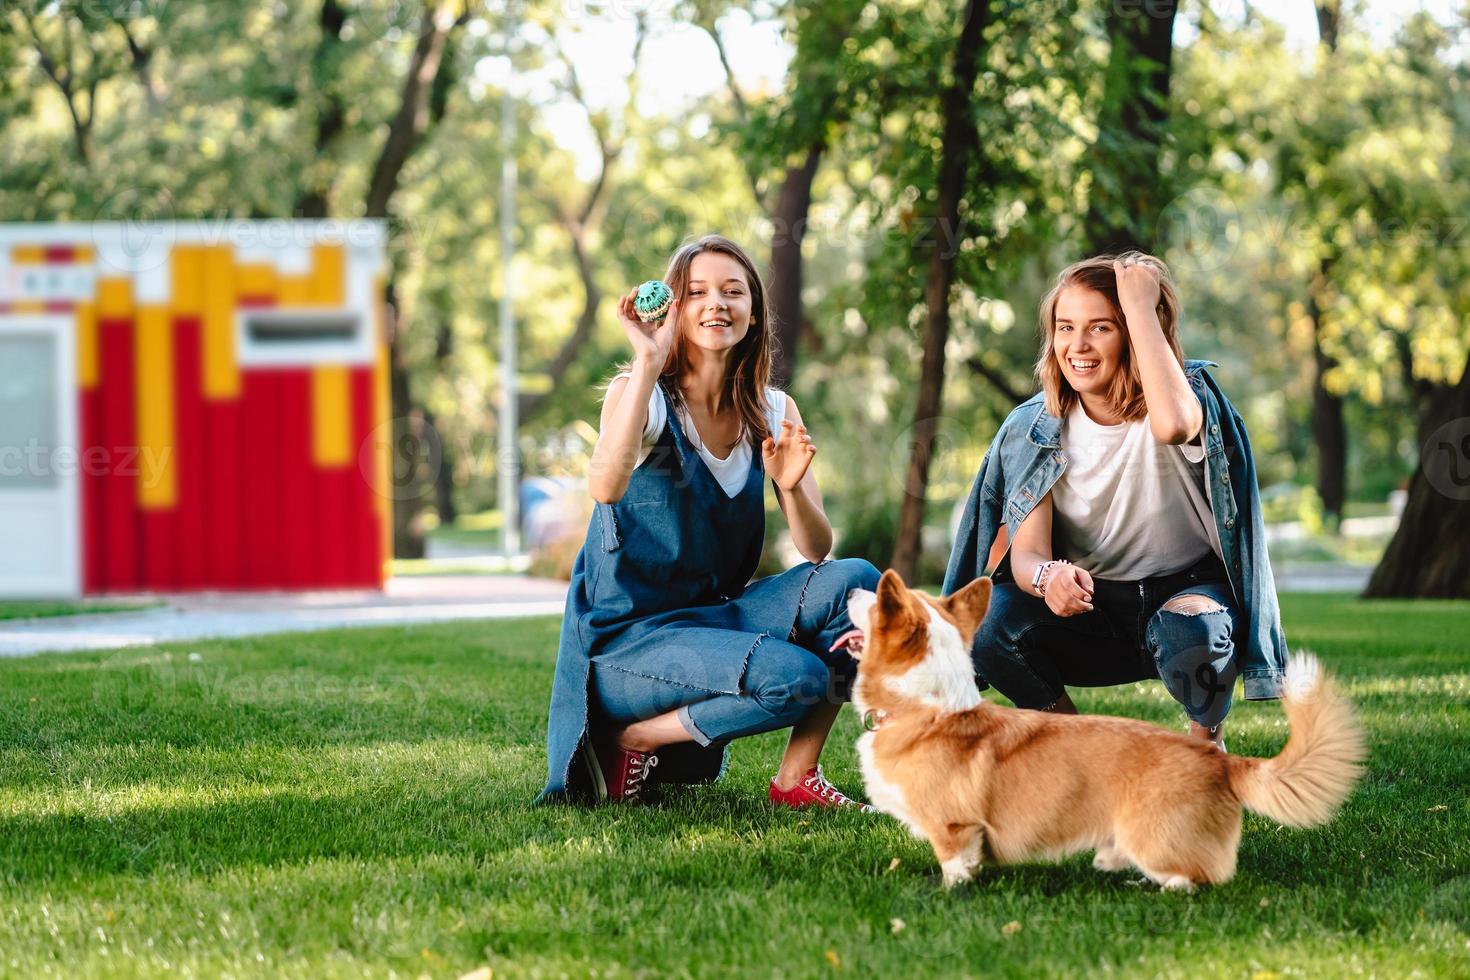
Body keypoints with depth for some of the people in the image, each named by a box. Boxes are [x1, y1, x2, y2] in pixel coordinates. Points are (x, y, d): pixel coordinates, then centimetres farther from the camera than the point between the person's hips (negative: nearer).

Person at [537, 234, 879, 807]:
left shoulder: (773, 412, 5)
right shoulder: (641, 395, -11)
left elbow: (816, 551, 0)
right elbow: (606, 486, -34)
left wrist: (791, 487, -21)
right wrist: (648, 362, -33)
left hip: (715, 613, 6)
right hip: (626, 636, -6)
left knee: (856, 584, -17)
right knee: (796, 677, -29)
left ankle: (796, 778, -5)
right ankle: (633, 736, -6)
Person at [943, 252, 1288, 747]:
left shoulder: (1190, 394, -14)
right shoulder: (1033, 429, -5)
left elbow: (1173, 425, -41)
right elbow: (1025, 552, -12)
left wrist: (1142, 307, -32)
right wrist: (1047, 576, -37)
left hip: (1184, 589, -2)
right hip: (1090, 605, 3)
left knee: (1189, 635, -38)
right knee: (988, 627, -27)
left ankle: (1207, 742, -3)